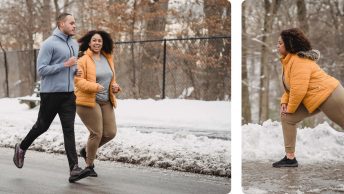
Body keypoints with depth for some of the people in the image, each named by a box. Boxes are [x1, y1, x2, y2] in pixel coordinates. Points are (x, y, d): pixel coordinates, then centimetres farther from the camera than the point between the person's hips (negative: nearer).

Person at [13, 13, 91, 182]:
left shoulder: (75, 44, 12)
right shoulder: (49, 44, -10)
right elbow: (41, 69, -15)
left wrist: (77, 69, 6)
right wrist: (65, 65, -20)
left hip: (69, 94, 5)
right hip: (51, 93, -5)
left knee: (69, 130, -4)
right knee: (42, 126, 10)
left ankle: (74, 169, -10)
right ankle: (21, 148, 37)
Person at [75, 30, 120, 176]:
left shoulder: (108, 58, 13)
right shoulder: (83, 59, -10)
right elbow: (78, 80, -17)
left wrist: (115, 86, 4)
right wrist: (94, 86, -30)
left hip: (106, 102, 7)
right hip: (88, 101, -7)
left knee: (110, 133, 4)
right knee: (97, 133, -8)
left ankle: (86, 151, 29)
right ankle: (89, 165, 12)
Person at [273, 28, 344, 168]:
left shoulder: (299, 61, -21)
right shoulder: (289, 60, 10)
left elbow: (299, 89, -26)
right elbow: (290, 86, 16)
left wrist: (290, 108, -14)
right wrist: (284, 102, 0)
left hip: (329, 95, -10)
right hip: (315, 99, 10)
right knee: (287, 118, 4)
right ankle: (290, 158, 5)